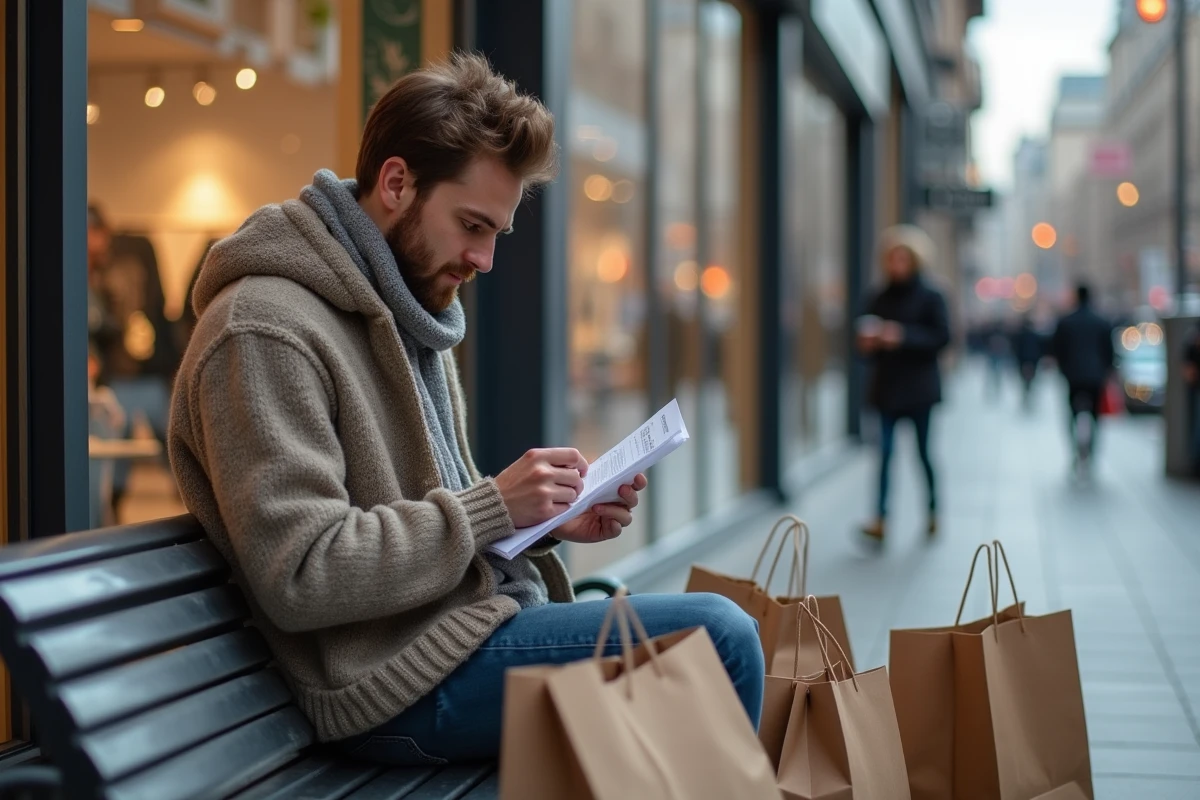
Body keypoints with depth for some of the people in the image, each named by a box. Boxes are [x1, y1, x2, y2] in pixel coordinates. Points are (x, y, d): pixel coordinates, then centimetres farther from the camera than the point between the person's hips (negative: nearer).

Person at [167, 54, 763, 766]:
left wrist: (551, 517, 2)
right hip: (404, 678, -10)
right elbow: (301, 578, -22)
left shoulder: (411, 315, 15)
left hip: (477, 620, 10)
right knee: (718, 635, -18)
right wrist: (494, 507, -19)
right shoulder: (265, 331, -16)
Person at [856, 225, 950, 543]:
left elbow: (942, 337, -13)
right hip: (887, 386, 3)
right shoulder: (880, 300, 8)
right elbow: (867, 338, 15)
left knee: (924, 451, 6)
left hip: (919, 387, -3)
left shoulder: (931, 298, -4)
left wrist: (904, 336, -23)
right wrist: (868, 344, -8)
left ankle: (933, 511, 23)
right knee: (885, 451, -5)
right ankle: (881, 518, -10)